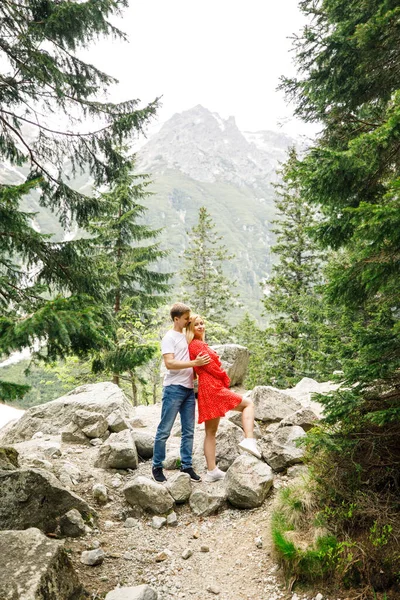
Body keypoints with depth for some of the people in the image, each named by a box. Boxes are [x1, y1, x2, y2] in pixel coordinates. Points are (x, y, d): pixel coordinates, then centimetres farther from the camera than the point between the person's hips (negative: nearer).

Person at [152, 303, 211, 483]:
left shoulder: (187, 335, 16)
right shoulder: (169, 337, -7)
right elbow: (169, 364, -18)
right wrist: (194, 363, -22)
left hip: (189, 389, 7)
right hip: (174, 388, -7)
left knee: (188, 431, 9)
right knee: (164, 430, 0)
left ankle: (186, 466, 18)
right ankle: (157, 467, 11)